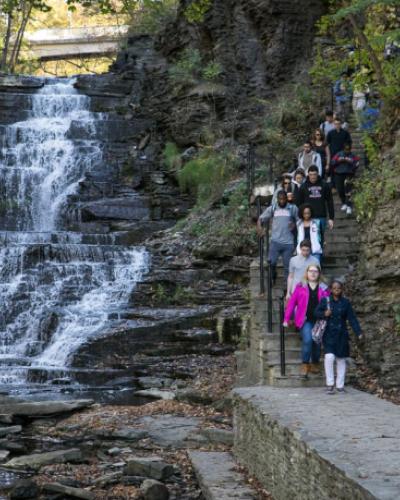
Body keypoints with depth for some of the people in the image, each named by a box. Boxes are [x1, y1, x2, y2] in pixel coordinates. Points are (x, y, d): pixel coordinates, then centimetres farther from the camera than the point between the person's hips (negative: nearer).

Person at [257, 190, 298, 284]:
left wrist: (295, 224, -11)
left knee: (288, 266, 4)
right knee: (271, 262, -9)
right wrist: (259, 226, -11)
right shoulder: (272, 208, 7)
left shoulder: (293, 208, 4)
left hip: (288, 242, 0)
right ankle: (272, 277, 18)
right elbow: (261, 218, 9)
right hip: (275, 241, 0)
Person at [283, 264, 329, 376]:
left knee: (317, 342, 1)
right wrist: (286, 319, -1)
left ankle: (315, 363, 23)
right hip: (305, 320, -2)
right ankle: (305, 364, -7)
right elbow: (292, 302, 4)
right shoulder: (300, 287, 5)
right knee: (307, 339, -21)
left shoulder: (323, 289, 10)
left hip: (319, 320, 2)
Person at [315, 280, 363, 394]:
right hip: (329, 334, -2)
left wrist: (358, 332, -10)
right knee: (329, 357, -18)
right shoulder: (325, 301, 0)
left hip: (341, 334, 2)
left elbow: (352, 318, -1)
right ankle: (330, 384, -6)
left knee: (341, 359, 7)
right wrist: (324, 314, -21)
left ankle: (340, 385, 18)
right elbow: (317, 312, 2)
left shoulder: (345, 303, 2)